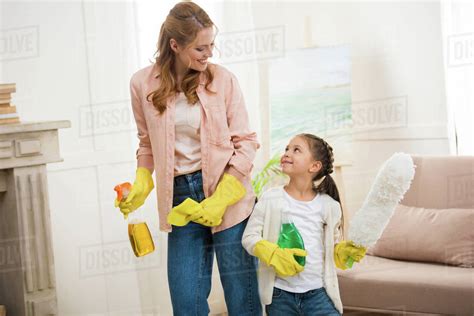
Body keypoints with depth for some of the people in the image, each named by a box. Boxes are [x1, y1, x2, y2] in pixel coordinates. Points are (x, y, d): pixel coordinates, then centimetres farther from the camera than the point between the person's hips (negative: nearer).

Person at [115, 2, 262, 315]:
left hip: (229, 198, -2)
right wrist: (141, 183, -3)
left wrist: (221, 200, -12)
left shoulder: (223, 79, -5)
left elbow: (246, 142, -2)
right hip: (180, 200, 2)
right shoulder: (143, 84, 0)